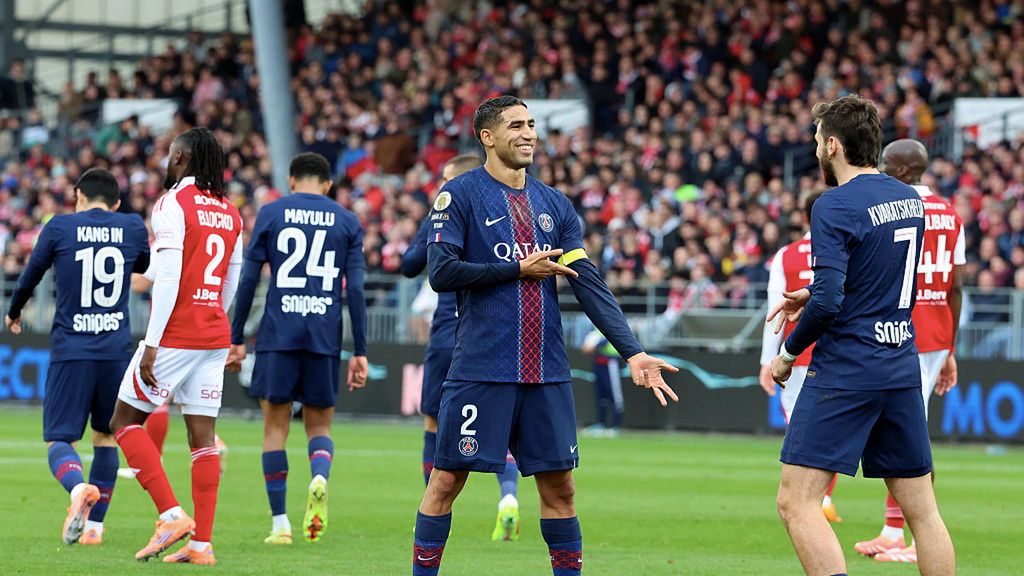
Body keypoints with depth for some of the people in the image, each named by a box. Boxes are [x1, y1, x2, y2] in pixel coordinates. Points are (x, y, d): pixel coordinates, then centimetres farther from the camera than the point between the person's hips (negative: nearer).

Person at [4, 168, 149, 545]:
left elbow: (30, 276, 12)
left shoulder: (60, 227, 0)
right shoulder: (132, 228, 6)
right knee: (105, 435, 18)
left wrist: (13, 313, 32)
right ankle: (94, 525, 16)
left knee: (58, 439, -1)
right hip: (116, 351, 3)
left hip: (71, 350, -3)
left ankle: (79, 487, -33)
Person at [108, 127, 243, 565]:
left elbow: (167, 278, -17)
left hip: (175, 335, -7)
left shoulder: (173, 204, -10)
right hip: (215, 338, 7)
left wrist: (152, 342, -16)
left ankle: (171, 514, -7)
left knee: (125, 421, 4)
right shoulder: (230, 213, 12)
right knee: (203, 435, 5)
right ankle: (201, 542, 2)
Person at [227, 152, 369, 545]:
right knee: (319, 424, 14)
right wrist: (360, 352, 4)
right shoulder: (347, 222, 8)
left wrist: (236, 339, 7)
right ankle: (320, 477, -19)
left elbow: (248, 279, 2)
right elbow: (355, 289, 3)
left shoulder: (271, 213, 5)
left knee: (276, 426, 7)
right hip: (325, 336, 1)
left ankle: (280, 524, 3)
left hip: (277, 335, -1)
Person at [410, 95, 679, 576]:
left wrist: (632, 352, -4)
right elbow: (441, 272, -12)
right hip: (480, 370, -4)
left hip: (546, 373, 5)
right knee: (447, 479, -2)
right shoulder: (461, 195, -2)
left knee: (559, 486, 6)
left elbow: (589, 284, 6)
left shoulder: (555, 205, 12)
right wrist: (519, 269, -10)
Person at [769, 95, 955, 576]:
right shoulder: (910, 200, 11)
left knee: (796, 504, -7)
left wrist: (789, 352, -5)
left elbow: (828, 302, -20)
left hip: (845, 369, -8)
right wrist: (812, 296, 21)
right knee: (922, 510, 11)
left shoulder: (835, 207, -13)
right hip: (903, 368, 8)